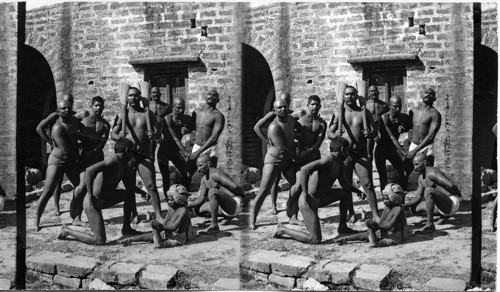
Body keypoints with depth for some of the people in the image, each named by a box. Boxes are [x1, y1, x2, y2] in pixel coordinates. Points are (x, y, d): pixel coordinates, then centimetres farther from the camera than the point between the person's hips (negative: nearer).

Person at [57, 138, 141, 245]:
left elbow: (128, 184, 23)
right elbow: (89, 170, -36)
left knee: (130, 194, 20)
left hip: (103, 200, 10)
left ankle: (126, 228, 25)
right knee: (99, 241, -12)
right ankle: (67, 230, 3)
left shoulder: (124, 165, 9)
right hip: (92, 204, -10)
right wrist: (90, 195, -32)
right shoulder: (113, 161, -22)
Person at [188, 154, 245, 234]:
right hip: (225, 208, 10)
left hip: (235, 206, -10)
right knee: (196, 209, 11)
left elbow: (235, 186, -28)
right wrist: (186, 206, -1)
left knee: (212, 191, -31)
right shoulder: (204, 180, 12)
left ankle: (214, 225, -26)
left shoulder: (215, 174, -18)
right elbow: (200, 199, 13)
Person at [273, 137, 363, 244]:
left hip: (319, 199, 10)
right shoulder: (328, 159, -21)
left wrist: (358, 191, 9)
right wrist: (305, 194, -30)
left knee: (346, 193, 19)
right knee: (315, 239, -14)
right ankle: (282, 229, 2)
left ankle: (342, 227, 24)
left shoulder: (339, 164, 11)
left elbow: (344, 184, 23)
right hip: (308, 202, -10)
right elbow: (304, 169, -33)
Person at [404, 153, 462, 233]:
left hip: (452, 203, -10)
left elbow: (450, 185, -29)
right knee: (413, 208, 11)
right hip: (442, 206, 10)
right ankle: (444, 214, 20)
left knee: (428, 190, -31)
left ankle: (430, 225, -30)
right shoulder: (421, 178, 12)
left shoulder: (431, 172, -18)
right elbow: (417, 198, 12)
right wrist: (404, 205, -3)